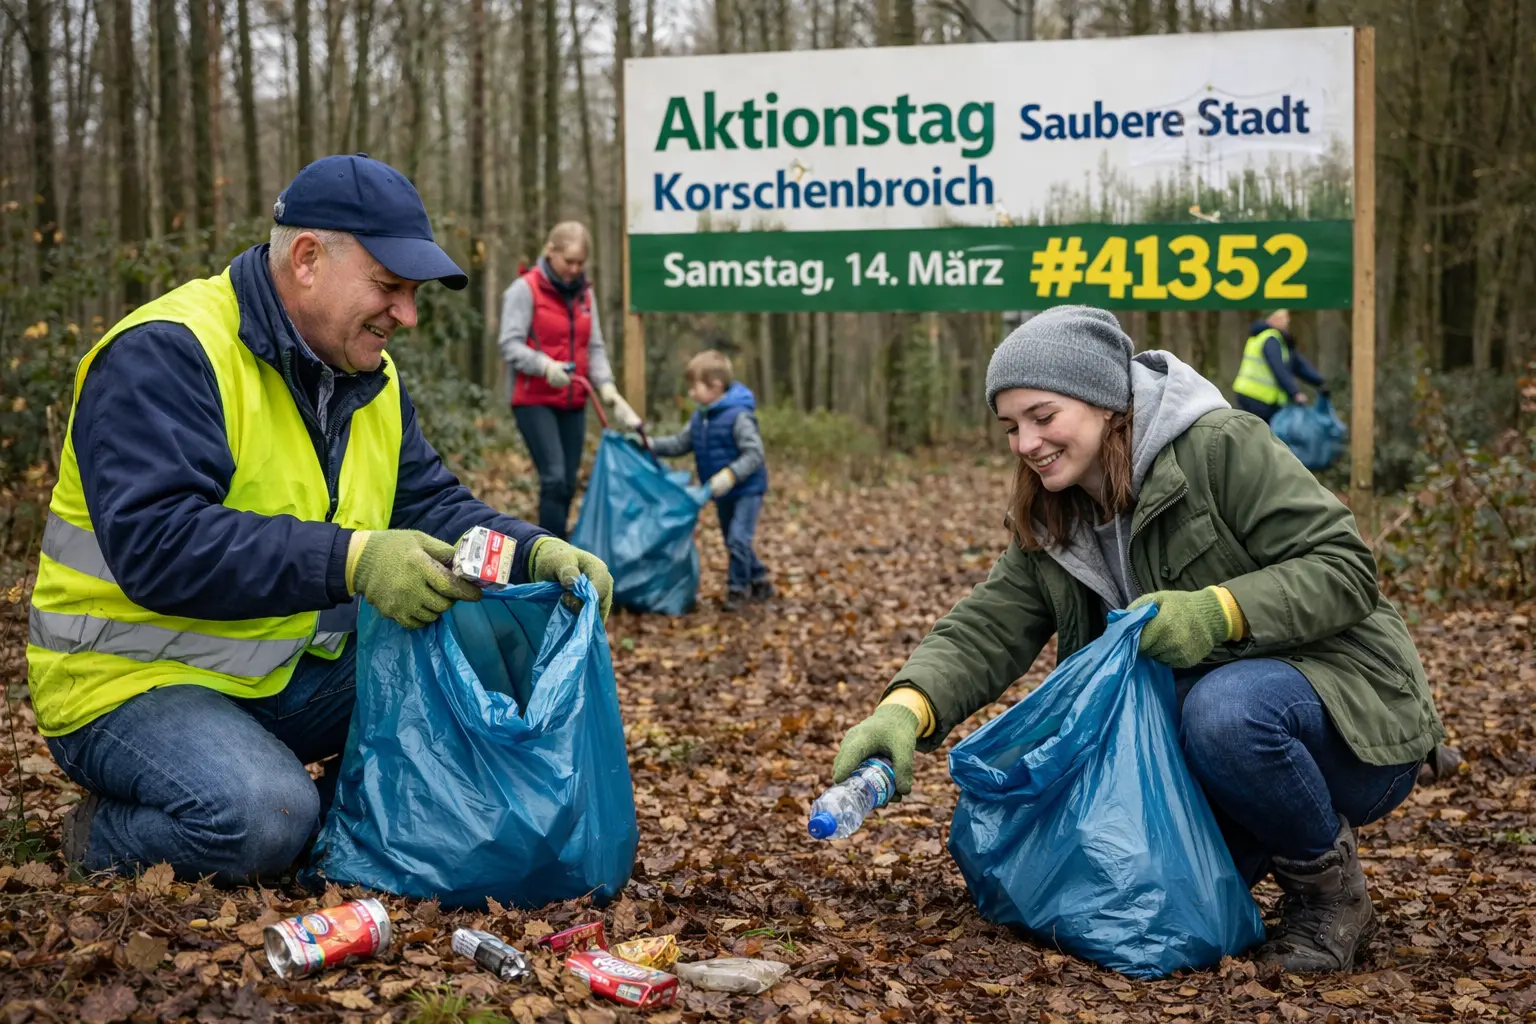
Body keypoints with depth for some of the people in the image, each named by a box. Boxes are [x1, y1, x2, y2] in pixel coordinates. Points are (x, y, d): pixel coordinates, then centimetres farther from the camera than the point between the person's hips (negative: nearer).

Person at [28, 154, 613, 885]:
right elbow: (156, 543, -32)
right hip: (134, 681, -7)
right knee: (263, 822, -33)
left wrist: (535, 554, -13)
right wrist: (352, 560, -40)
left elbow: (432, 505, 8)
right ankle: (103, 836, -3)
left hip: (290, 673, 8)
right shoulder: (164, 355, -20)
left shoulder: (369, 377, 8)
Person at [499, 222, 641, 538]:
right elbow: (510, 345, -12)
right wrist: (545, 365, -30)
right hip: (535, 401, -6)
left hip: (573, 403, 6)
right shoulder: (525, 289, -6)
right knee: (555, 478, -16)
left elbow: (595, 347, 8)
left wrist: (606, 386, -10)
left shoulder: (584, 293, 11)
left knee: (568, 484, 6)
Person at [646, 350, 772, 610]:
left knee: (738, 538, -18)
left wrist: (731, 474, -37)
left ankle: (737, 588, -4)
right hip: (723, 495, 9)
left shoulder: (739, 416, -22)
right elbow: (680, 443, 10)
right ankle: (759, 581, 33)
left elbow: (755, 454, -26)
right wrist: (651, 445, -4)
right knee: (733, 541, 18)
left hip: (747, 490, -9)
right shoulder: (700, 417, 4)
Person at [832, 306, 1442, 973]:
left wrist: (1217, 612, -34)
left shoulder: (1221, 448, -16)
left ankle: (1328, 885, -11)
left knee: (1223, 710, -38)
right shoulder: (1048, 531, 5)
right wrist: (905, 710, -28)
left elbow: (1343, 567, -19)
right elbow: (985, 631, -8)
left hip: (1348, 710, -6)